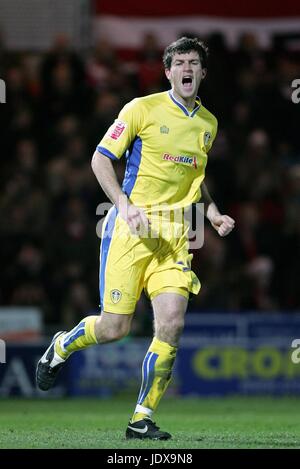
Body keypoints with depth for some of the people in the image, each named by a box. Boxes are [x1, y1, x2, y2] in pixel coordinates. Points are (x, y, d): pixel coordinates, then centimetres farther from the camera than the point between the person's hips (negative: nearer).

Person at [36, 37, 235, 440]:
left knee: (172, 323, -12)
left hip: (175, 233, 4)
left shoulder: (208, 123, 13)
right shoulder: (143, 108, -4)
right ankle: (61, 347, 30)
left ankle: (142, 419, 0)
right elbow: (100, 158, -4)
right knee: (115, 328, -5)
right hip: (130, 227, -4)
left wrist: (212, 212, 13)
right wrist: (124, 204, -17)